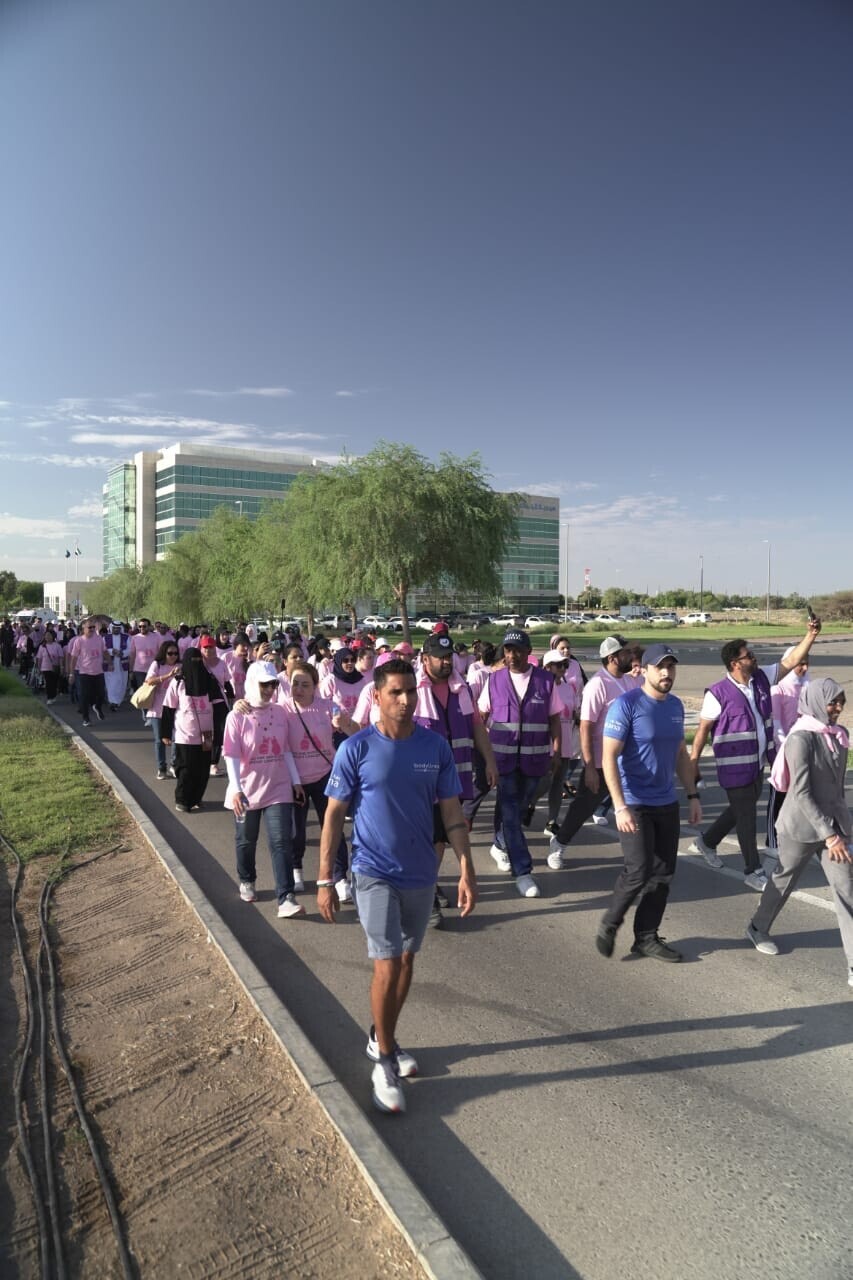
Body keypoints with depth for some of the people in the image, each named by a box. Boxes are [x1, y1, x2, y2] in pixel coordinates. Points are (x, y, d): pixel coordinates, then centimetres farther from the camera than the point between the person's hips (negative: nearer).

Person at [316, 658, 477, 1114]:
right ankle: (384, 1060, 18)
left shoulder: (436, 746, -5)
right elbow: (334, 815, -6)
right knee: (387, 966, -5)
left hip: (421, 873, 4)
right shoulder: (356, 749, -12)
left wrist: (466, 870, -4)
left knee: (406, 960, 17)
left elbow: (451, 811, 0)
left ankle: (382, 1039, 40)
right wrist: (324, 879, -7)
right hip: (375, 874, -3)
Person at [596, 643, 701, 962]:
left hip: (667, 804, 7)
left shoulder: (676, 706, 8)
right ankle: (609, 924, 17)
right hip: (634, 805, -7)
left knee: (663, 873, 9)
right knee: (639, 871, -8)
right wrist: (620, 806, -23)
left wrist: (692, 796, 14)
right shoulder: (626, 705, -14)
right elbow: (608, 757, -17)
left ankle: (646, 937, 23)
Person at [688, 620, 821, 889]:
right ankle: (754, 872, 18)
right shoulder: (718, 693, -18)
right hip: (735, 767, -7)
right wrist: (693, 761, -11)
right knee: (746, 817, 3)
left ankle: (706, 842, 43)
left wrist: (811, 634, -9)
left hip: (758, 763, 7)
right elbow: (703, 729, -13)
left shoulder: (762, 678, -1)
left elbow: (791, 661, 3)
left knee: (740, 810, 21)